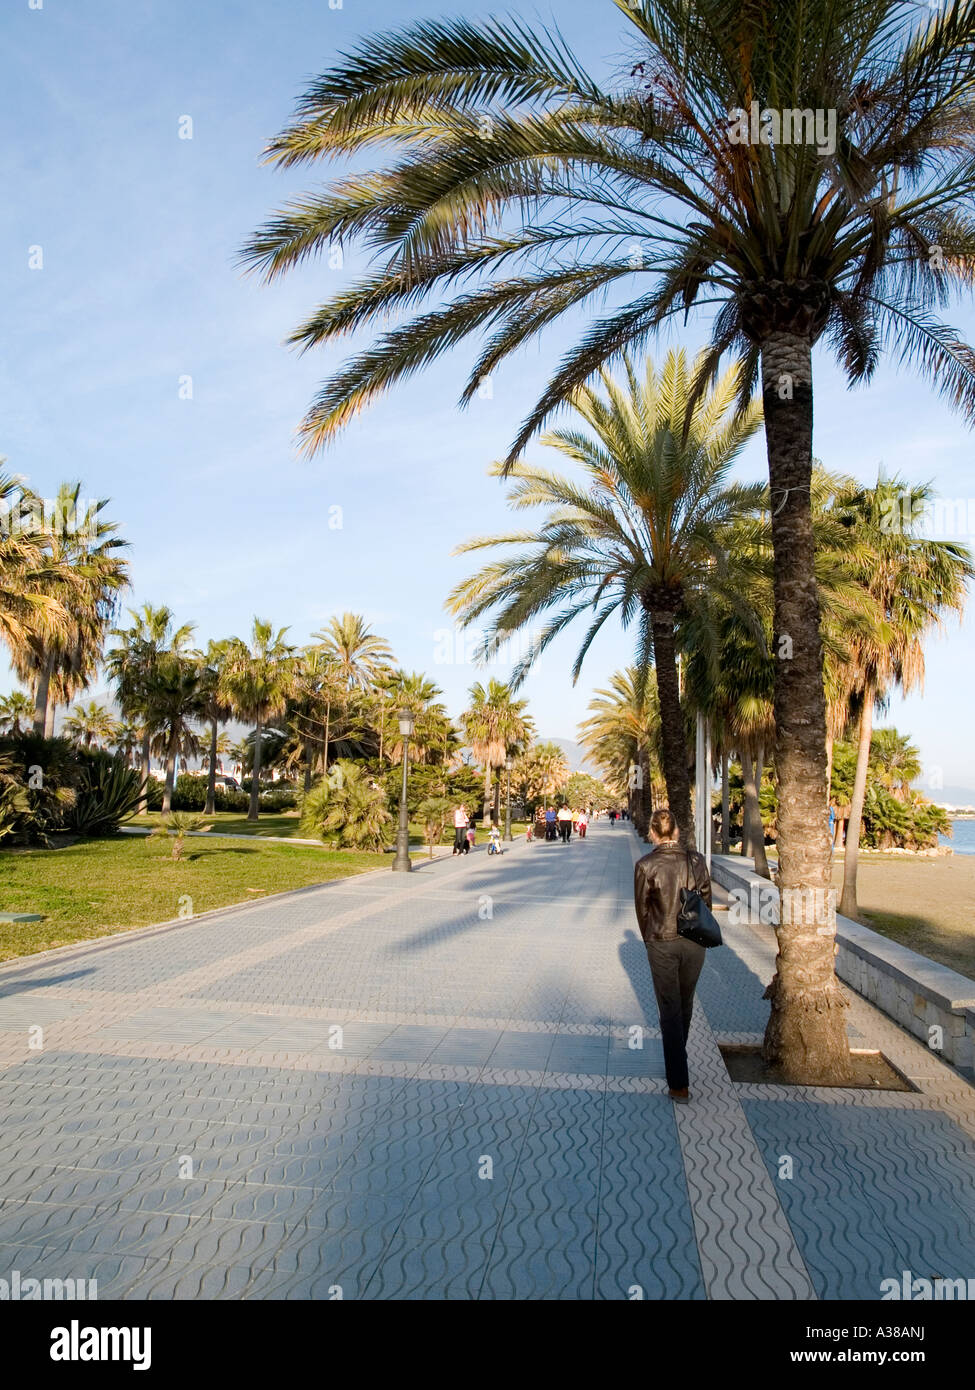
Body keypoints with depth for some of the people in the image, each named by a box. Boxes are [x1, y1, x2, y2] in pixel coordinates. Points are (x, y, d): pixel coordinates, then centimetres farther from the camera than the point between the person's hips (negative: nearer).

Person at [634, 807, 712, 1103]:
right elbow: (706, 900, 3)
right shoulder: (696, 860, -5)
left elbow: (642, 908, -4)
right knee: (685, 1005, 21)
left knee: (670, 1011, 5)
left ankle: (679, 1084, 5)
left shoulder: (646, 865, -12)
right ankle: (677, 1060, 39)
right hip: (694, 942, 3)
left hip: (662, 944, -3)